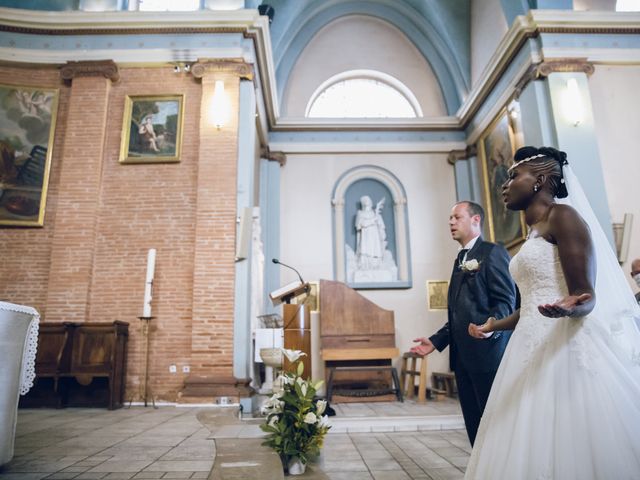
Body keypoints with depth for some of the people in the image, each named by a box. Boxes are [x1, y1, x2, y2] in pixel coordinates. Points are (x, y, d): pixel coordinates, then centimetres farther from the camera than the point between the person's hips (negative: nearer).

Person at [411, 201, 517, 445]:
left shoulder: (493, 253, -5)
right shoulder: (461, 259, 20)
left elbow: (506, 301, -15)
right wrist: (436, 341, 14)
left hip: (488, 352, -8)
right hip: (462, 355, 9)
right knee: (474, 422, 14)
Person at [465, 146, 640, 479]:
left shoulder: (562, 215, -6)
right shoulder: (532, 234, 19)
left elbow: (586, 295, -15)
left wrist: (568, 309, -37)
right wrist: (494, 326, 32)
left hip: (567, 345, -9)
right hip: (535, 348, 9)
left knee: (573, 448, -5)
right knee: (539, 446, 11)